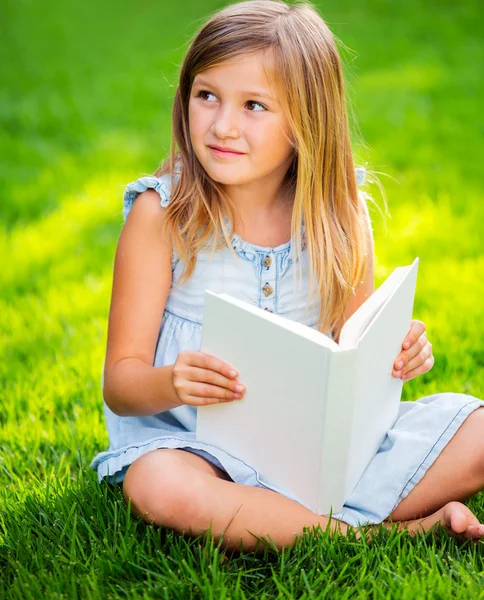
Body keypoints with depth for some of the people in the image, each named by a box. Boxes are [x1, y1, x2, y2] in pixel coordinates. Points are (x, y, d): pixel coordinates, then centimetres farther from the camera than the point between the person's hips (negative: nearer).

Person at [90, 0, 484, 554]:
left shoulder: (340, 216, -2)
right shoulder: (161, 214, -9)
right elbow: (120, 380, -8)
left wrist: (397, 355, -16)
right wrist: (170, 383, -31)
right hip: (198, 442, -2)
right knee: (160, 487, -37)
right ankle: (402, 532, -22)